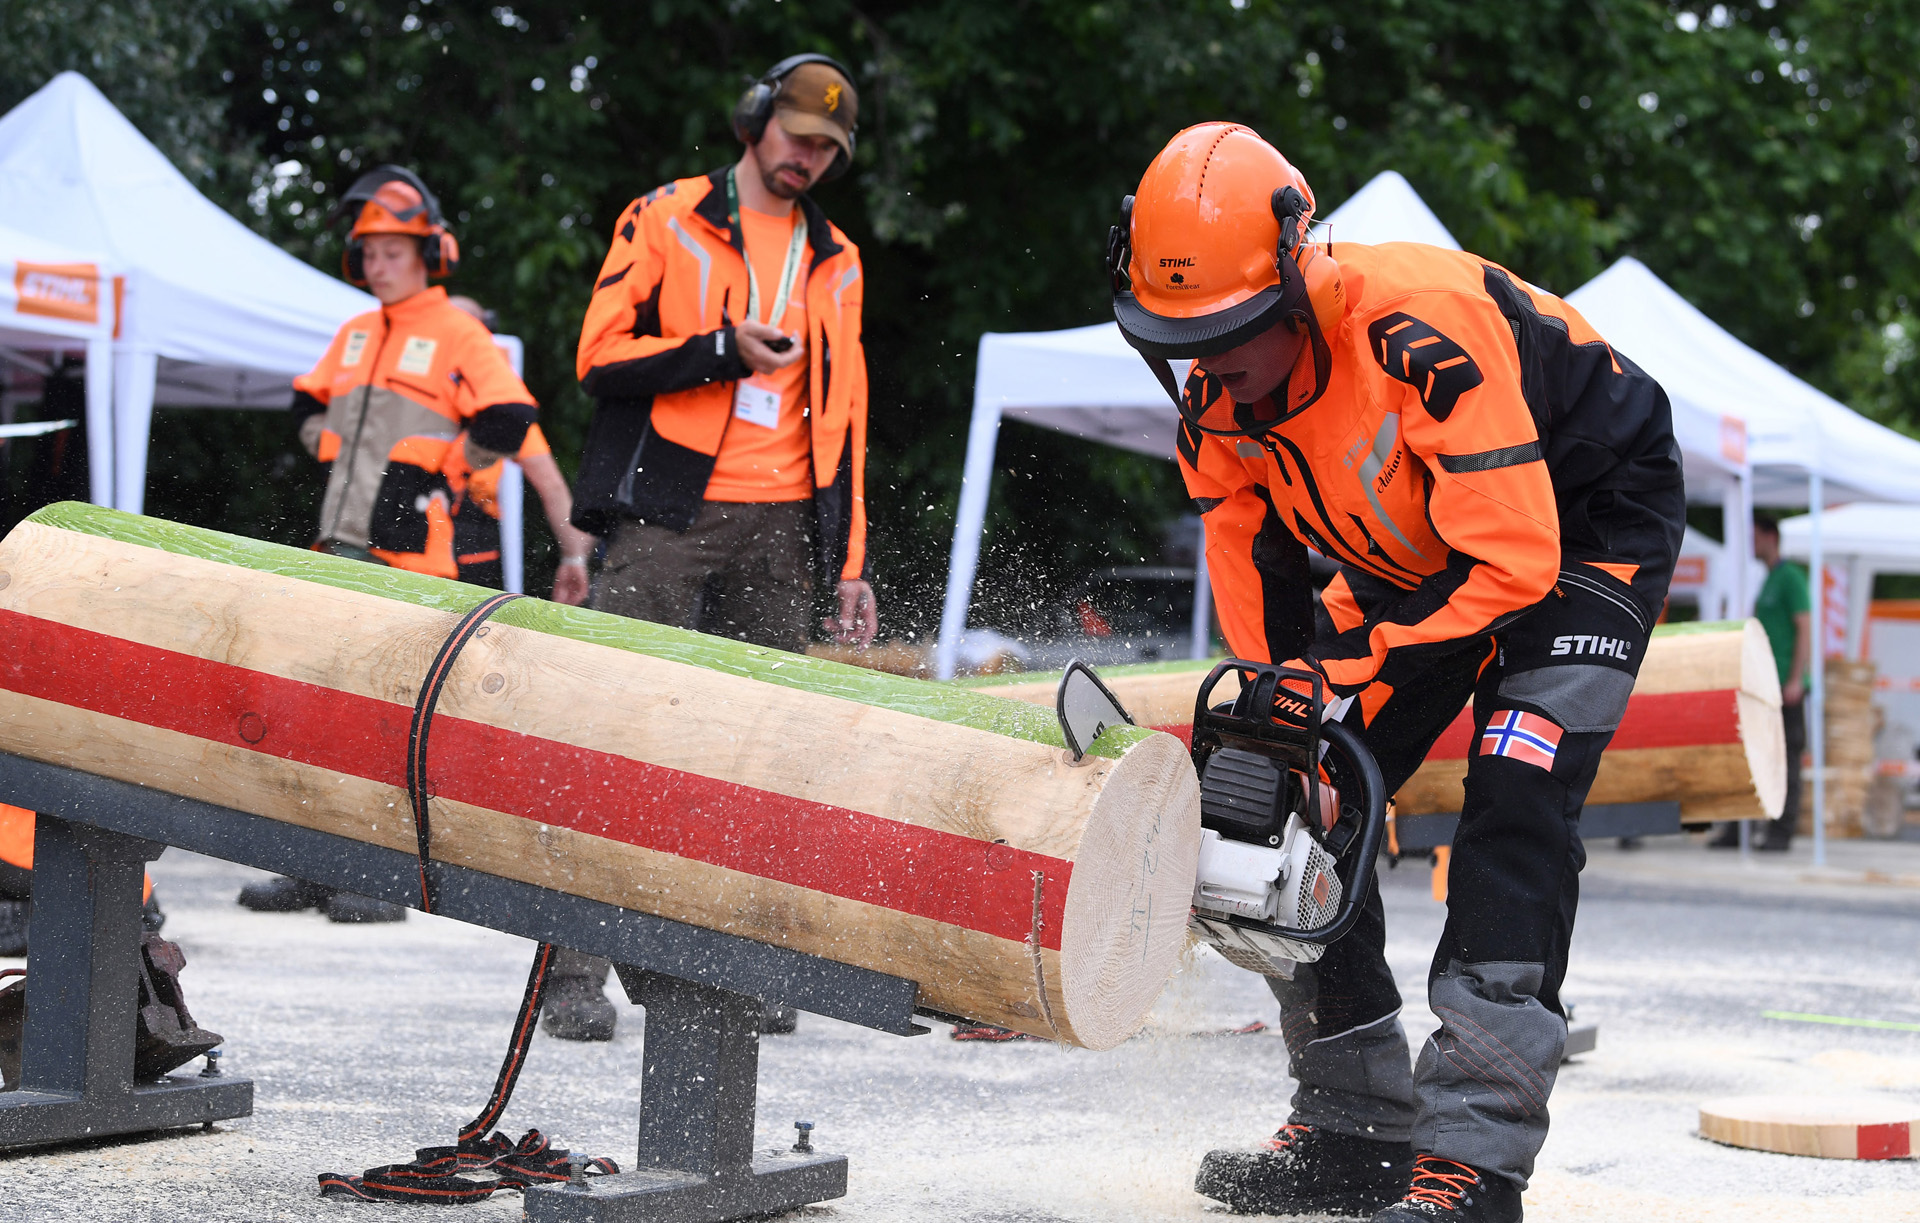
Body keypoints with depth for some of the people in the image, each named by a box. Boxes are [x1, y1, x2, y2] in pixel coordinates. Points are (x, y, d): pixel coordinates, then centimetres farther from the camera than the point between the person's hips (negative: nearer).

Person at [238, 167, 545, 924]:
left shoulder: (458, 333, -4)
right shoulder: (354, 336, 17)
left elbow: (508, 422, -10)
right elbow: (308, 404, 30)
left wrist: (438, 465, -4)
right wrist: (339, 455, 15)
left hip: (411, 549, -7)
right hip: (342, 545, 7)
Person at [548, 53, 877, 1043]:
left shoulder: (835, 262, 18)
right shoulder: (666, 220, 4)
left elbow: (842, 415, 18)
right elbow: (600, 355, -4)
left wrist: (851, 566, 11)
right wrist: (723, 349, -15)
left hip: (779, 526, 4)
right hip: (669, 514, -4)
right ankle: (576, 969, -7)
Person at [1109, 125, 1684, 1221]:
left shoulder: (1421, 326, -37)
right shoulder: (1216, 413, -14)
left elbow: (1512, 563, -36)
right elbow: (1263, 618, -6)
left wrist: (1349, 666, -35)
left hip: (1587, 522, -7)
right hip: (1420, 552, 8)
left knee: (1516, 804, -23)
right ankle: (1357, 1129, 9)